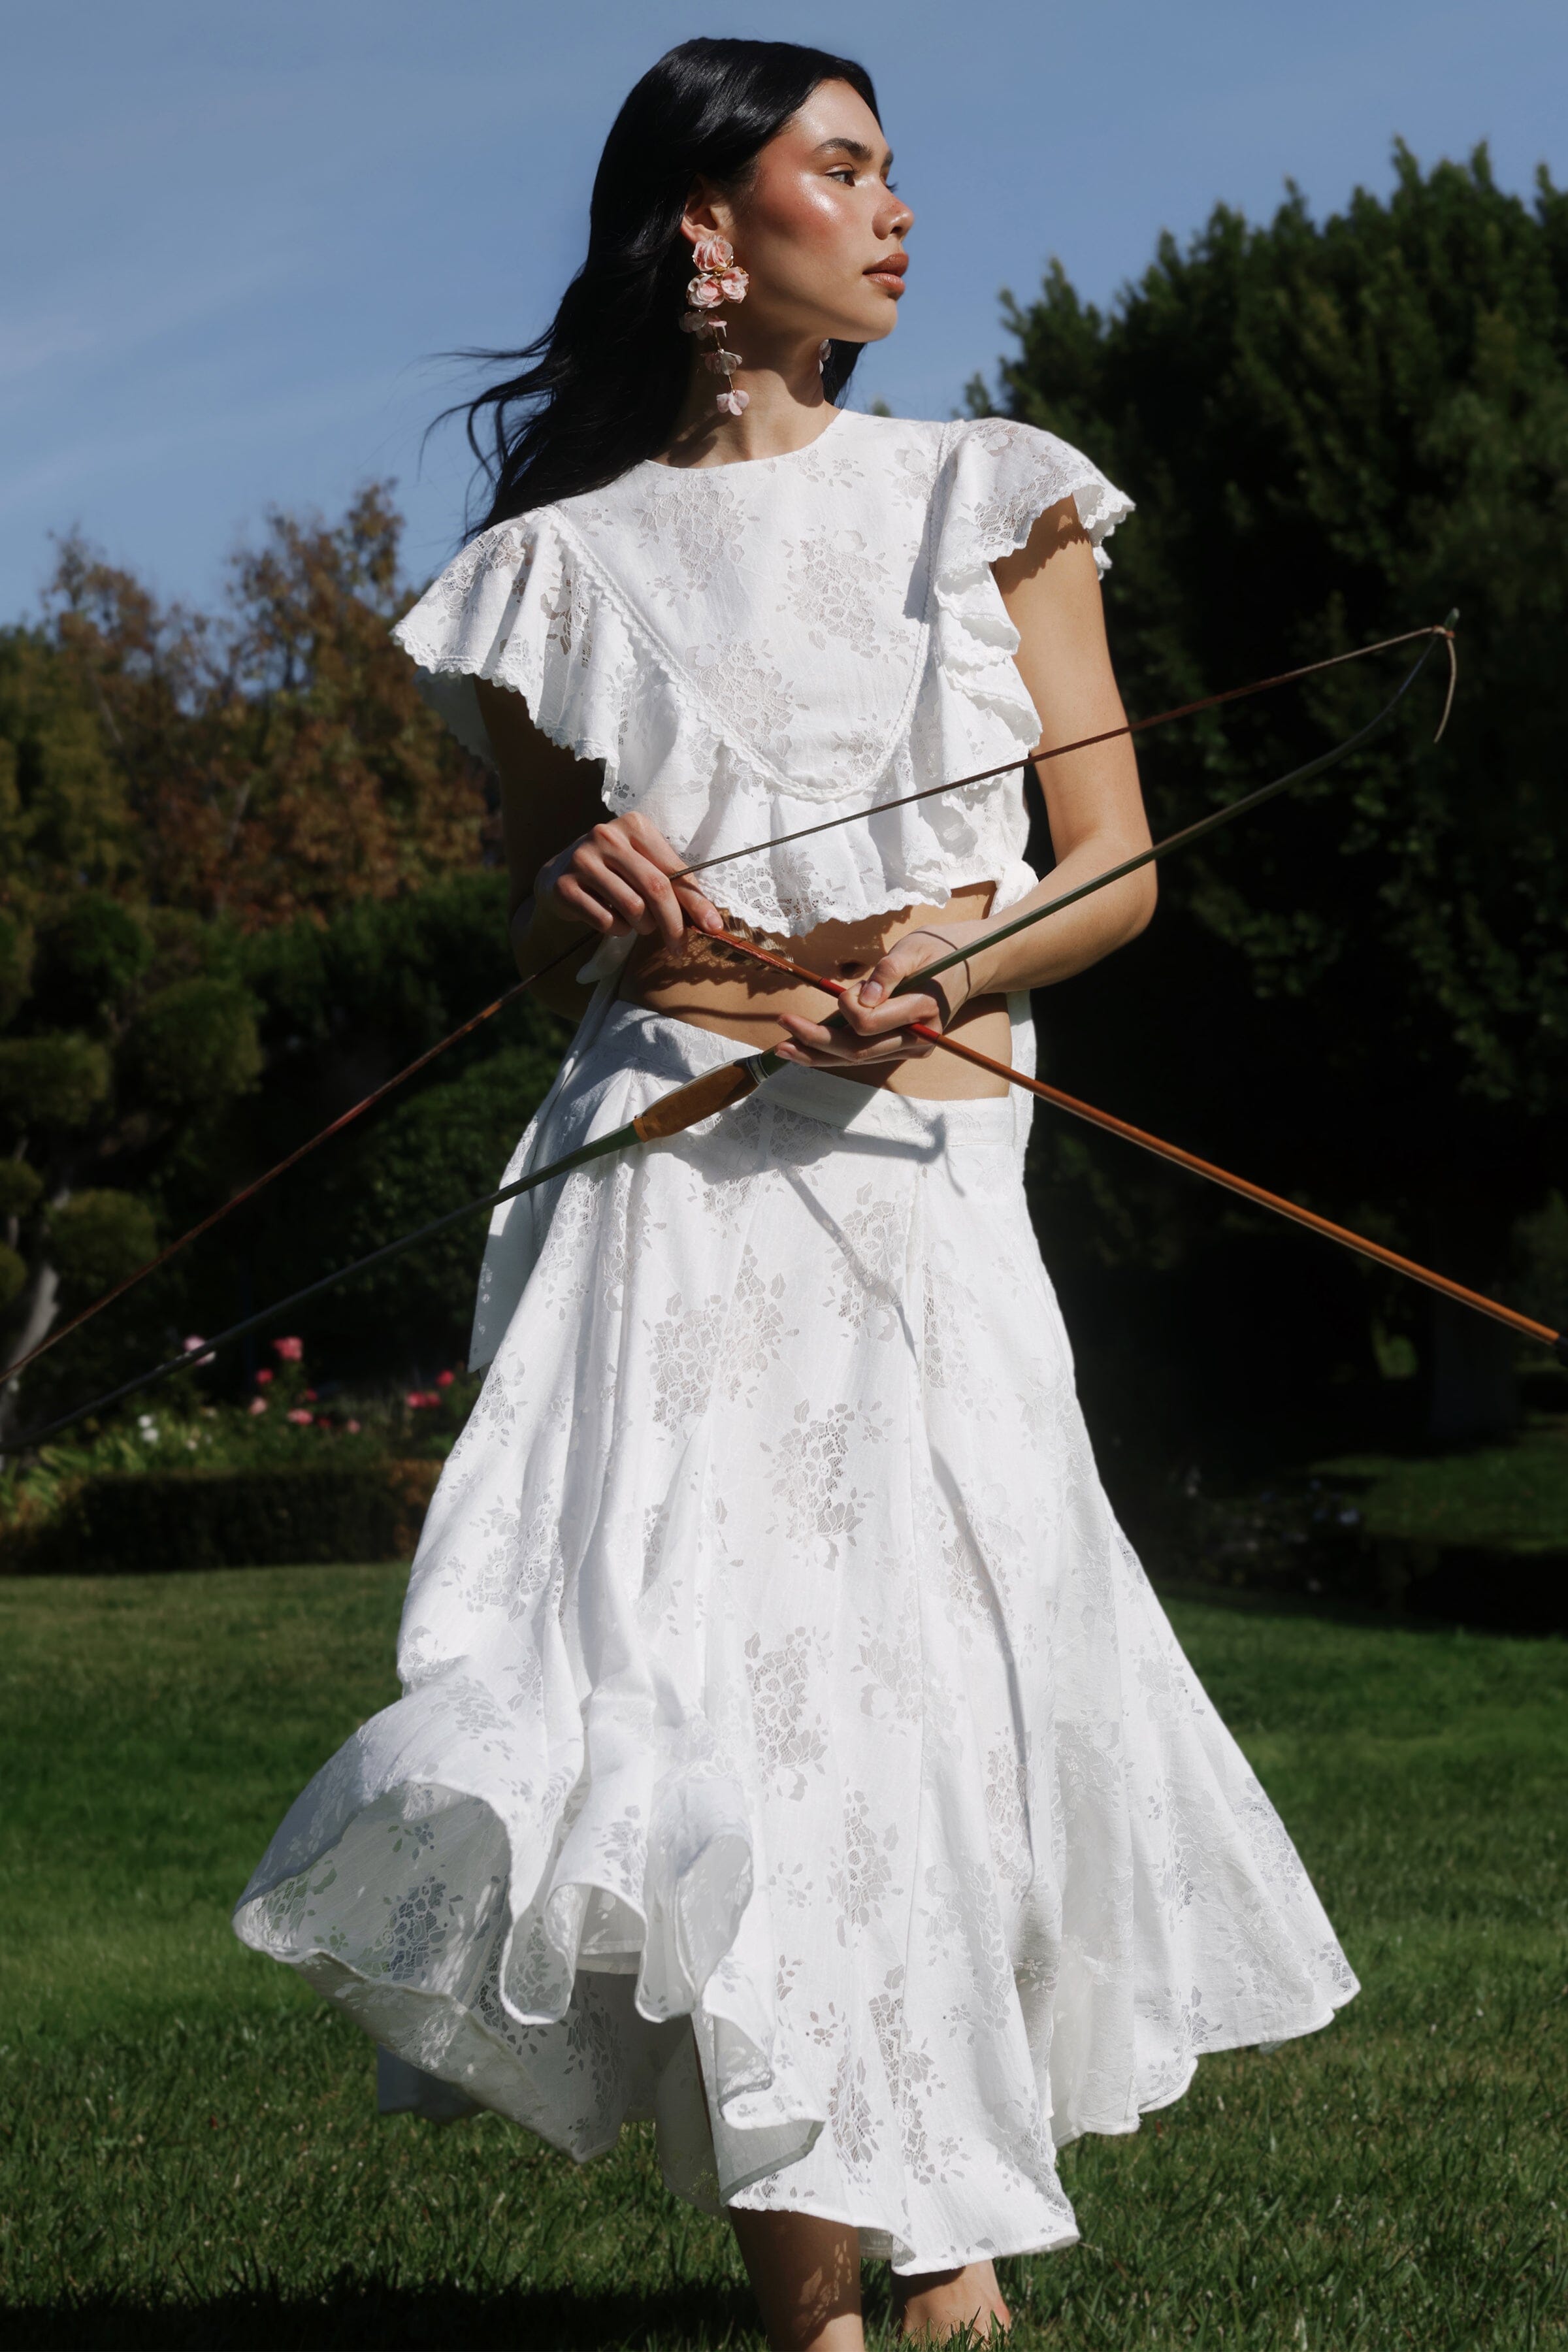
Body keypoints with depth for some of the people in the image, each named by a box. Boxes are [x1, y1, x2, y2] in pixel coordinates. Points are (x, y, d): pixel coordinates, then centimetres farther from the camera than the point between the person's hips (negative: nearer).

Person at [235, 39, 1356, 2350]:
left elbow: (1115, 869, 9)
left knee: (928, 1687, -4)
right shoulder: (566, 567, 11)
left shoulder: (990, 498, 14)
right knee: (718, 1688, -13)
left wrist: (933, 975, -9)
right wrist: (588, 907, -4)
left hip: (920, 1174, 1)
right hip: (666, 1185, -1)